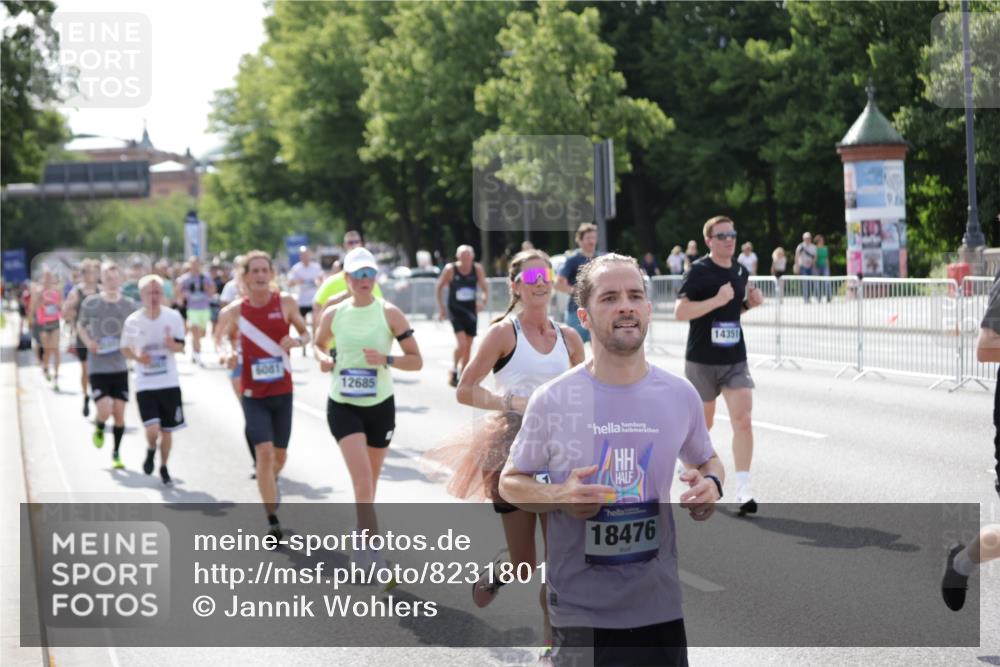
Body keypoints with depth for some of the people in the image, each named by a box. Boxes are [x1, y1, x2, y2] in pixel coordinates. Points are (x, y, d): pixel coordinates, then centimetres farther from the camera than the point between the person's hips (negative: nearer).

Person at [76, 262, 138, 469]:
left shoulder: (129, 305, 0)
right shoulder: (90, 303, -4)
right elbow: (80, 326, 12)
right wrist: (88, 343, -7)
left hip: (120, 367, 2)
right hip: (97, 368, -2)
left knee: (119, 413, 3)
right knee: (104, 410, -14)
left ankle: (116, 453, 21)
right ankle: (99, 429, 22)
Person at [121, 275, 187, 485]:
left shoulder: (173, 317, -5)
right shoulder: (133, 321, -7)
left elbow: (181, 346, 4)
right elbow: (125, 348, 7)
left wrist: (172, 345, -20)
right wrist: (137, 357, -14)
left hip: (170, 383, 2)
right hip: (145, 385, -2)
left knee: (167, 430, 10)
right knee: (152, 429, -15)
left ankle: (164, 468, 33)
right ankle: (151, 451, 20)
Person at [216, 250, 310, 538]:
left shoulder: (286, 303, -5)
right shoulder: (235, 311, -7)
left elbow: (306, 333, 8)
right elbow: (224, 342, 7)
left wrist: (297, 341, -15)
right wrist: (229, 355, -16)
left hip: (282, 391, 2)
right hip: (253, 393, -2)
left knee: (280, 454, 14)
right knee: (264, 452, -15)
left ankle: (271, 481, 50)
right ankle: (272, 520, -8)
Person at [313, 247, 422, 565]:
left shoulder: (389, 313, -7)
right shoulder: (333, 315, -2)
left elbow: (416, 361, -5)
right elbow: (319, 344, 18)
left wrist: (387, 359, -23)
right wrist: (322, 358, -5)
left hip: (380, 406, 1)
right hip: (343, 405, -1)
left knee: (370, 480, 14)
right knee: (362, 478, -16)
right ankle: (373, 554, -16)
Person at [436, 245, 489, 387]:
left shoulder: (478, 269, -5)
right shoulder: (450, 270, -10)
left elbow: (485, 288, 2)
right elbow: (439, 288, 3)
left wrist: (483, 301, -18)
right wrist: (441, 308, 0)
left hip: (471, 311, 3)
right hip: (455, 311, -3)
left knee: (468, 347, 7)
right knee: (462, 343, -17)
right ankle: (453, 371, 5)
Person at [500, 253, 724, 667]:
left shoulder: (680, 396, 2)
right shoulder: (552, 400, -7)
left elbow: (707, 460, 19)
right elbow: (510, 481, 3)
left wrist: (711, 485, -4)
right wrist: (558, 497, -18)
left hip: (660, 608, 3)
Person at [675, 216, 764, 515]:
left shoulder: (741, 272, 8)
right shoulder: (699, 271, -10)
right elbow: (680, 312, -17)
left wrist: (751, 302, 3)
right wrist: (717, 300, -25)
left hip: (735, 359, 4)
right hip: (701, 360, -3)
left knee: (743, 420, -12)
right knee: (702, 423, 12)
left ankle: (743, 490, -13)